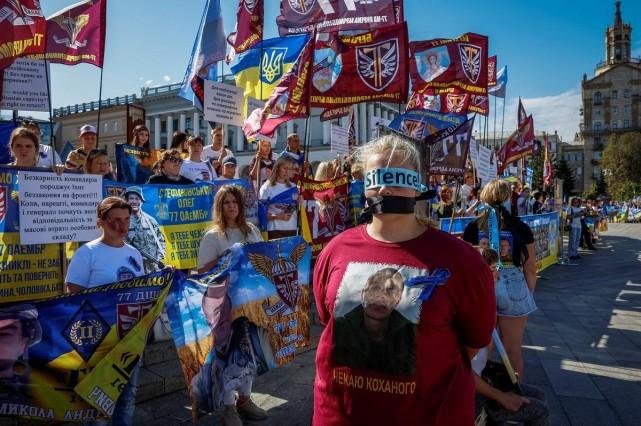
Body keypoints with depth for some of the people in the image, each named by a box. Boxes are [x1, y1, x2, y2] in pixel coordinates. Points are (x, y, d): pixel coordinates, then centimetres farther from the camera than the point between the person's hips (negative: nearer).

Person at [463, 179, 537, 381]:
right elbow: (530, 269, 1)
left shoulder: (473, 227, -2)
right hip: (513, 288, -1)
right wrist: (528, 295, 15)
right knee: (513, 349, 14)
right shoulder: (521, 228, -2)